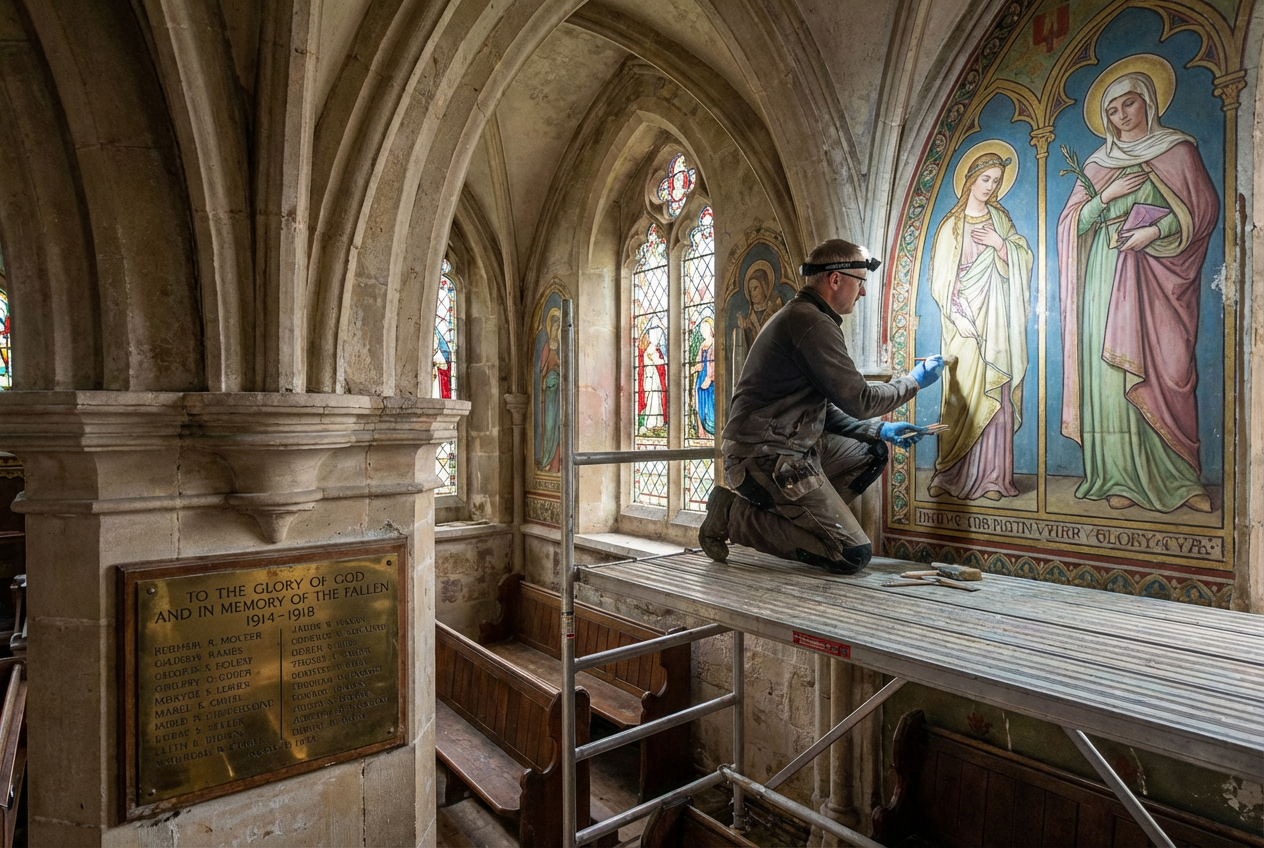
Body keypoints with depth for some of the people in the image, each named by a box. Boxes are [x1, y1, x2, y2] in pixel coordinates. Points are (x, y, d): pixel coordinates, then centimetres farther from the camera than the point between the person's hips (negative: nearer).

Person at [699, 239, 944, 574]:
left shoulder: (800, 316, 19)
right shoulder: (813, 323, -16)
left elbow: (825, 409, 21)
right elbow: (858, 400, -11)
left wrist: (879, 430, 15)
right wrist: (915, 381, 6)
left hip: (787, 444, 11)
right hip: (765, 456, -11)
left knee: (871, 454, 19)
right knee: (853, 555, -9)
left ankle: (792, 514, 7)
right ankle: (734, 515, -4)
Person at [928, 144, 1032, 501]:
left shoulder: (999, 217, 14)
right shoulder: (952, 225, 0)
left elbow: (1026, 256, 11)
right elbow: (941, 280, -6)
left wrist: (1001, 244, -7)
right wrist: (960, 319, -13)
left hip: (998, 324, 4)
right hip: (967, 323, -4)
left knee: (996, 398, 2)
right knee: (966, 398, -7)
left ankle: (992, 476, 7)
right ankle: (958, 476, 1)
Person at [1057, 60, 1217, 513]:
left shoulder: (1176, 150, 10)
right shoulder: (1098, 163, 18)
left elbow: (1204, 207, 2)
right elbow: (1072, 223, 9)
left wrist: (1155, 230, -13)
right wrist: (1107, 195, -6)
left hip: (1153, 275, -2)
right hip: (1105, 275, 2)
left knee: (1158, 371, -8)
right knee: (1109, 371, -5)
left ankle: (1179, 479, -1)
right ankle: (1123, 478, -2)